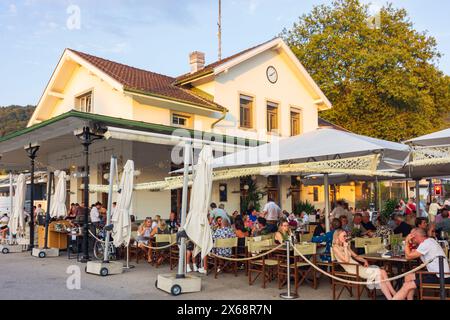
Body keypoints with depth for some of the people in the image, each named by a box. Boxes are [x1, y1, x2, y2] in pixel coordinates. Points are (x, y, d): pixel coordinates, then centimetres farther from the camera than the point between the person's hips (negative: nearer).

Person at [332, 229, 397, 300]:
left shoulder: (346, 246, 17)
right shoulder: (336, 248, -8)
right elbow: (346, 260, -18)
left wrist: (364, 261, 5)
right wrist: (345, 248, -12)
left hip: (357, 266, 8)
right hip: (352, 269, -8)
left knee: (382, 272, -9)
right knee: (378, 274, -19)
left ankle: (395, 295, -10)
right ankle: (390, 298, -15)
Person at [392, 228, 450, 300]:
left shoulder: (426, 243, -15)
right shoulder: (429, 242, 15)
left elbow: (408, 256, -14)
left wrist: (407, 242, -4)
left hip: (440, 278, -10)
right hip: (437, 274, 10)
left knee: (407, 286, -14)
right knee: (408, 277, 16)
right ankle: (409, 299, 14)